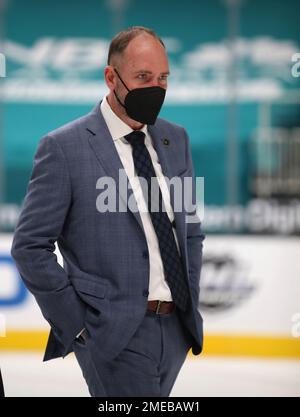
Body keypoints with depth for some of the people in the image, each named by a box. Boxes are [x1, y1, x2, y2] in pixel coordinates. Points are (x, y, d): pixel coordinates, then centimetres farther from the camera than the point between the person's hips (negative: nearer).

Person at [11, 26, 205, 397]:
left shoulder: (175, 139, 12)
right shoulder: (64, 147, -7)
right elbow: (30, 247, -6)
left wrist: (191, 306, 12)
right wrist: (76, 324, -8)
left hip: (177, 330, 6)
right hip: (116, 336, -6)